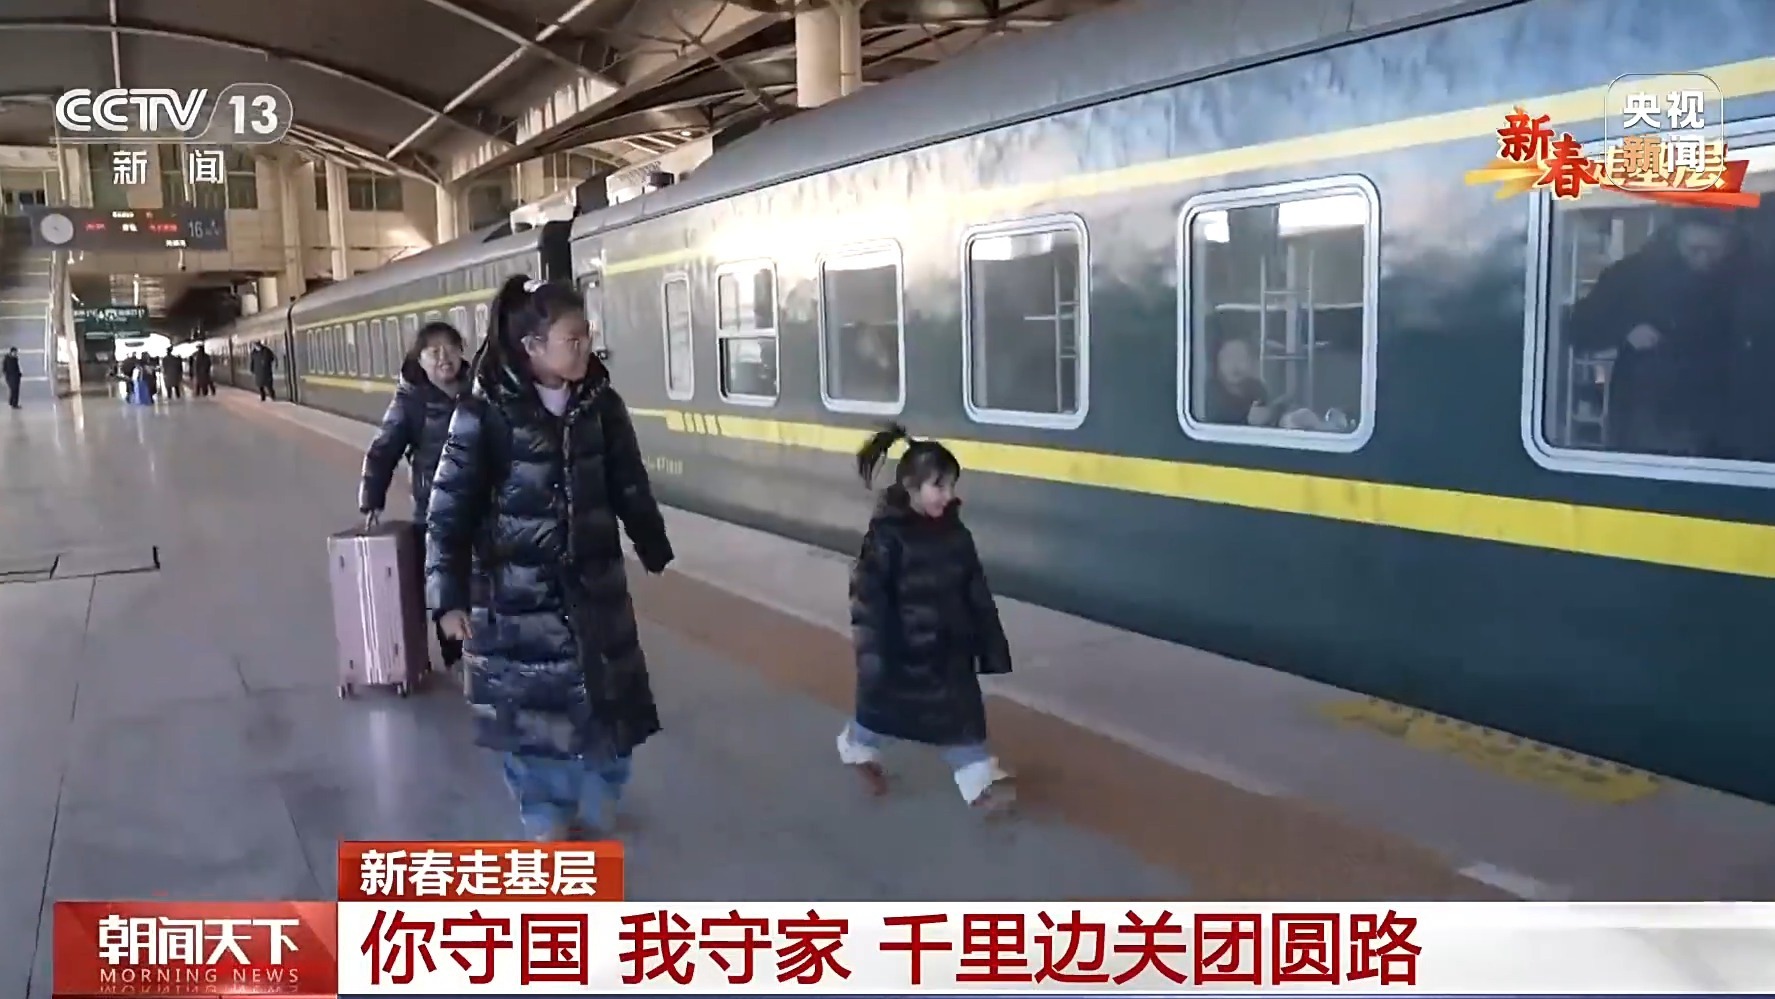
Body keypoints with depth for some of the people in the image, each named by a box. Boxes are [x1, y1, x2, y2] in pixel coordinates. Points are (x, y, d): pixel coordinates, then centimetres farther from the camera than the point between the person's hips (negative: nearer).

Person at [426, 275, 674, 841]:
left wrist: (657, 555, 18)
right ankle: (547, 825, 28)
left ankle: (594, 813, 36)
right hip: (516, 597, -4)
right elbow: (449, 510, -11)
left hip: (595, 589, 4)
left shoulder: (601, 406, -1)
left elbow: (631, 489, 10)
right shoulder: (484, 415, -13)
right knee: (531, 711, 7)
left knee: (608, 706, 13)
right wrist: (449, 597, -14)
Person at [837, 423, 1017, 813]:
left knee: (962, 711, 4)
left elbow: (976, 593, 3)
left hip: (948, 644, 4)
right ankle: (857, 748, 45)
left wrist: (991, 643, 6)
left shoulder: (954, 532, -3)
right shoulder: (886, 536, -21)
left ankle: (981, 782, 10)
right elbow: (868, 595, -20)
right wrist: (873, 652, -22)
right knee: (882, 704, 17)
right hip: (901, 646, -4)